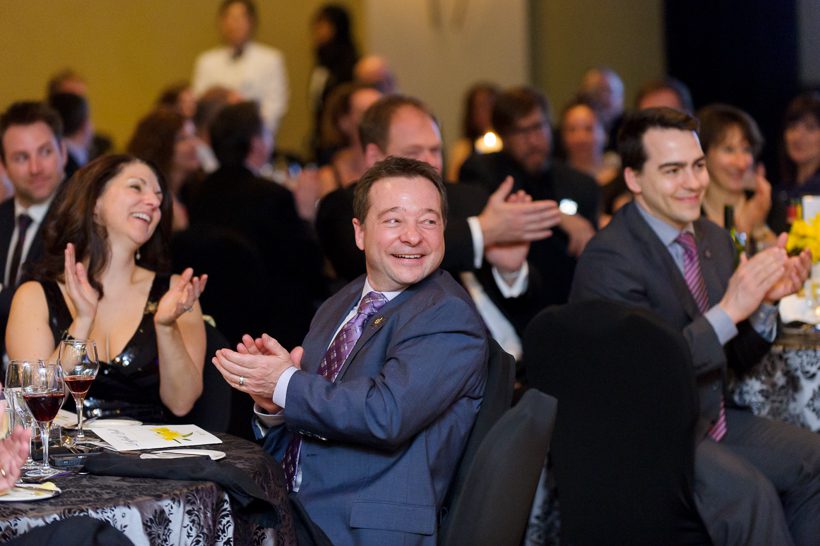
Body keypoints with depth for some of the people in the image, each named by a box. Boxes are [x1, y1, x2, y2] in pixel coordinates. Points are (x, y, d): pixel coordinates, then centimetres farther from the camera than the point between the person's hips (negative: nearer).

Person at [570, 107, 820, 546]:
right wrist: (729, 311, -28)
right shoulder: (609, 259, -17)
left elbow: (740, 357, 13)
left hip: (713, 422, 8)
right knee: (749, 492, -29)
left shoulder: (713, 239, 8)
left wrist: (765, 301, -8)